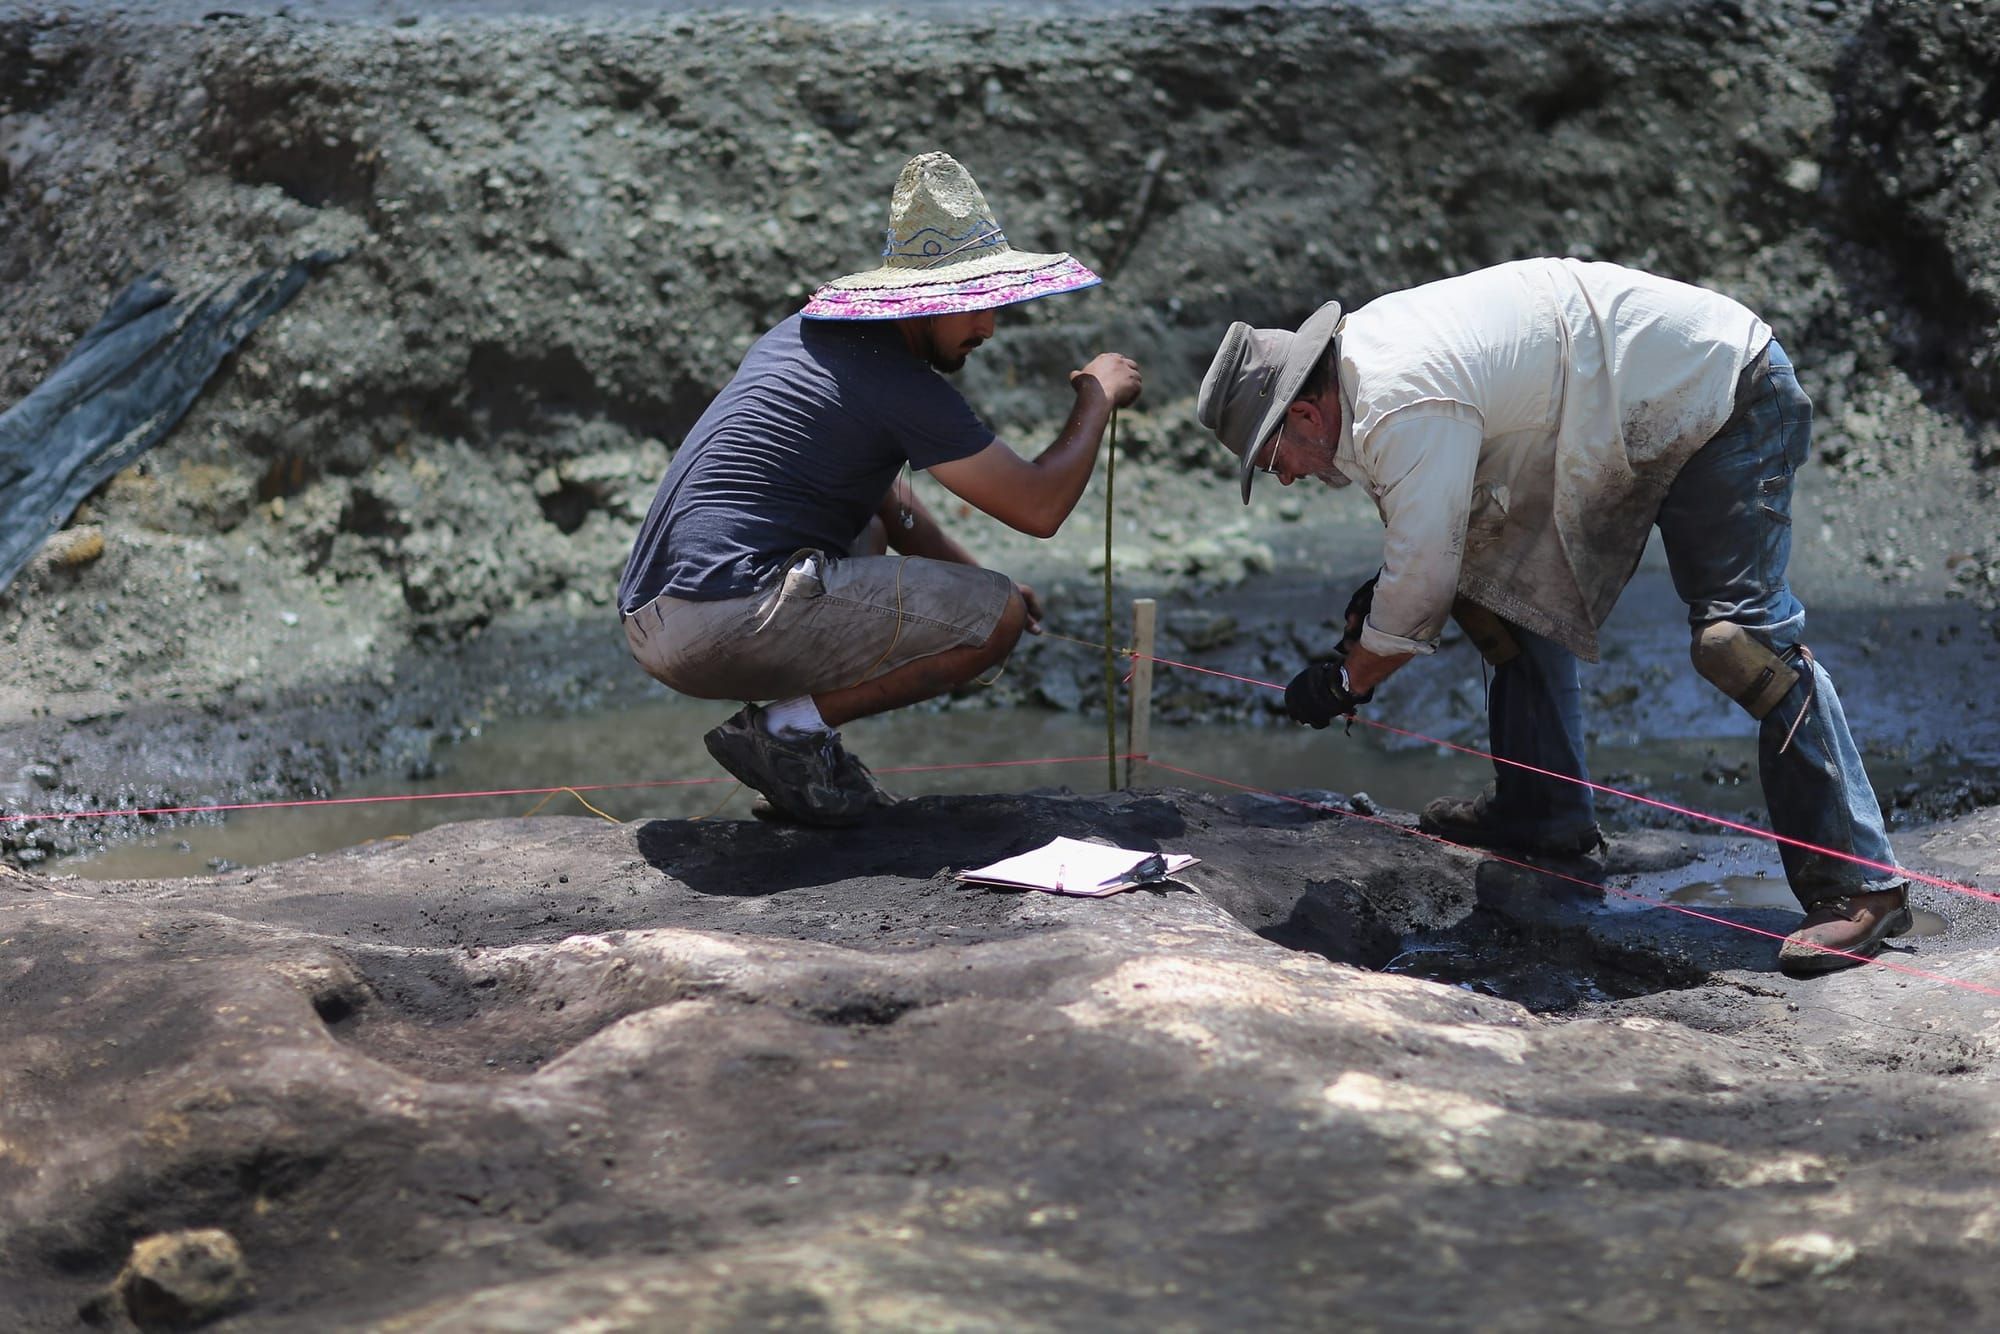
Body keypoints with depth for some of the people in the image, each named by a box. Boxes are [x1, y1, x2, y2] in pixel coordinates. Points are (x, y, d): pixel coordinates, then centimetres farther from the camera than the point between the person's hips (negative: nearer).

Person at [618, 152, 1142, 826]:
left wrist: (978, 577, 28)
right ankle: (792, 724, -6)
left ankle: (792, 726, 15)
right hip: (726, 625, -10)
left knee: (871, 526, 35)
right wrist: (1097, 397, 9)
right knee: (995, 615, -6)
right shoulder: (903, 386, -9)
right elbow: (1040, 507, -6)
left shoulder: (804, 333, 20)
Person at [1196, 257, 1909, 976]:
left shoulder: (1405, 406, -28)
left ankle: (1858, 883, -17)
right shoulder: (1361, 346, 3)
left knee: (1742, 632, -19)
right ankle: (1543, 811, 20)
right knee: (1511, 587, 11)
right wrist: (1383, 585, 5)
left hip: (1725, 397, -11)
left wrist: (1345, 682, -7)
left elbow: (1423, 584, -22)